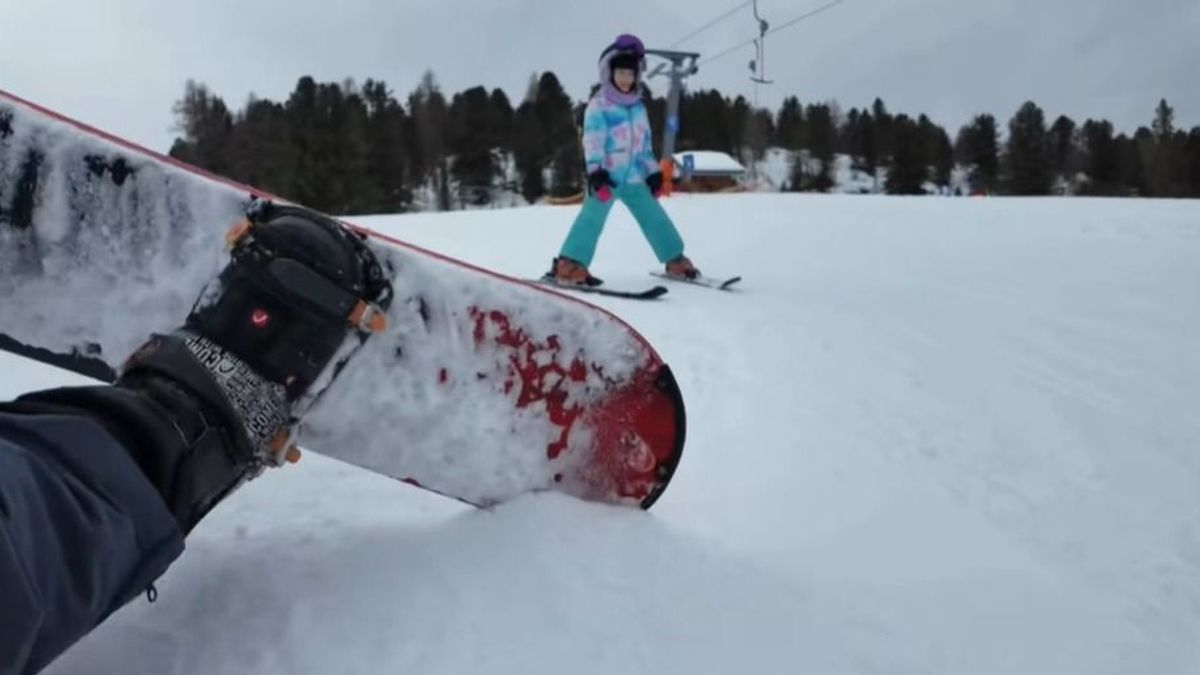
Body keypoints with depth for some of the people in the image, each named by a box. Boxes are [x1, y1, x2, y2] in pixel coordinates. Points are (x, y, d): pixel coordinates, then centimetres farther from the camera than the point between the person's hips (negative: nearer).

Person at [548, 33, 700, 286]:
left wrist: (653, 171, 19)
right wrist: (595, 172, -25)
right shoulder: (599, 105, -7)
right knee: (593, 215, -19)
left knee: (655, 216, 9)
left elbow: (645, 142, 21)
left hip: (633, 177, 6)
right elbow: (592, 140, -15)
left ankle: (676, 260, 21)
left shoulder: (638, 106, 14)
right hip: (606, 177, -6)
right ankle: (569, 265, -20)